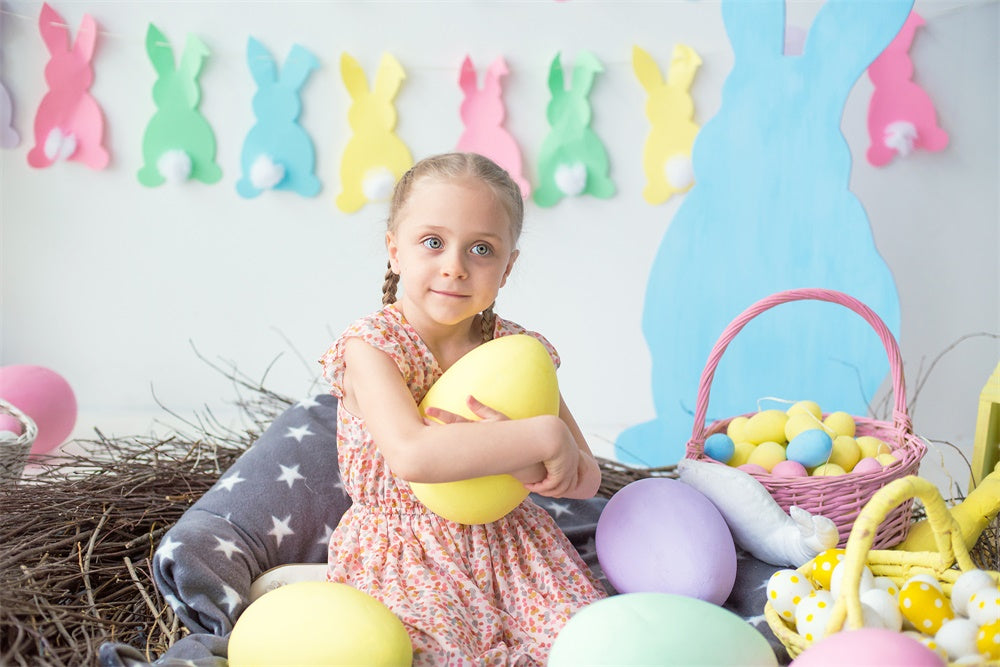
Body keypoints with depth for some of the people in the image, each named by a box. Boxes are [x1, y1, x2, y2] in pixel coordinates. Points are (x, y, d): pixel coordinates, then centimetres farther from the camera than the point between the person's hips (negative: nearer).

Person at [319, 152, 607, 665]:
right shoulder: (371, 348, -13)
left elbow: (586, 481, 0)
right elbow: (411, 455, -32)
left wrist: (523, 459, -23)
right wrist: (540, 436, -28)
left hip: (509, 545, 4)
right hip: (406, 560, -3)